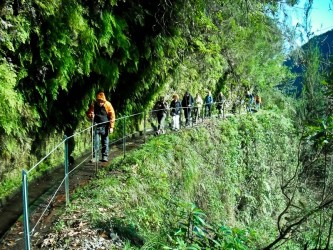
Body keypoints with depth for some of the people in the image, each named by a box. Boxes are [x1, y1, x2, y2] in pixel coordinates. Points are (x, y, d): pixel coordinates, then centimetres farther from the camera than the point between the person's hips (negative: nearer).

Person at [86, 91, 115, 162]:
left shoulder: (108, 104, -7)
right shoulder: (93, 105, -5)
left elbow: (112, 115, -4)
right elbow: (88, 113, 6)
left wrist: (111, 126, -6)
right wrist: (91, 116, -19)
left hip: (105, 127, 0)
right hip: (96, 126, 1)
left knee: (105, 142, 8)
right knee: (95, 142, -1)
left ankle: (105, 156, 18)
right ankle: (94, 157, 6)